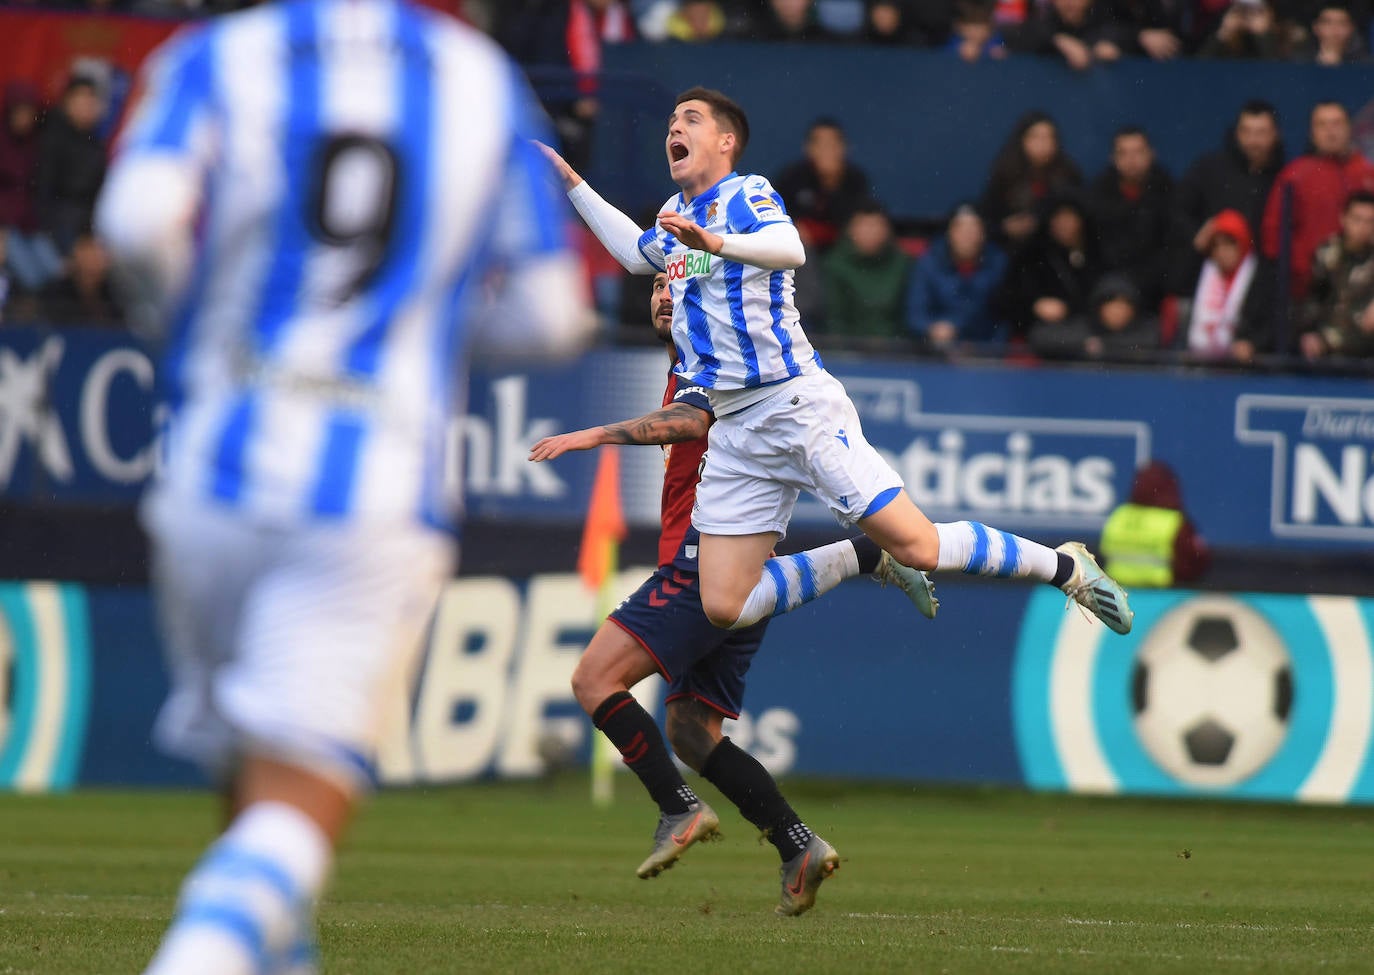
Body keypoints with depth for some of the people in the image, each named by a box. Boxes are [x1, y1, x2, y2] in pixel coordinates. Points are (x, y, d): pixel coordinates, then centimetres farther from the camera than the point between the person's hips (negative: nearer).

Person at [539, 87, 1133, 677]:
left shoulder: (746, 194, -5)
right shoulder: (678, 213, 18)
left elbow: (790, 250, -28)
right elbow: (636, 252, 43)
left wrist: (716, 244, -46)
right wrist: (571, 182, 39)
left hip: (796, 402, -7)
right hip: (733, 429, 7)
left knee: (916, 546, -14)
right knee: (725, 607, -6)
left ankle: (1065, 567, 6)